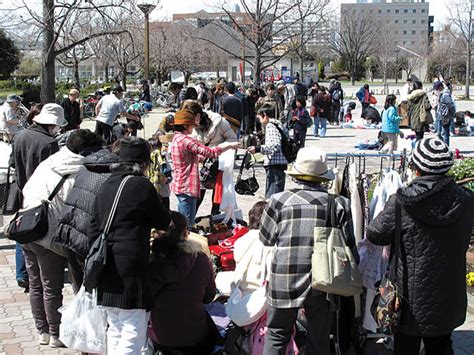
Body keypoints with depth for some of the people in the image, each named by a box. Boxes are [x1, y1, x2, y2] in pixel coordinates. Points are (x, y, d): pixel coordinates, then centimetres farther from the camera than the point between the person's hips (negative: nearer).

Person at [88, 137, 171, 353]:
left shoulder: (105, 187, 13)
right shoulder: (142, 186, -7)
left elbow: (93, 230, 14)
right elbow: (163, 223, 3)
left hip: (105, 269, 8)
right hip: (130, 270, -7)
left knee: (115, 328, 18)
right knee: (133, 331, -4)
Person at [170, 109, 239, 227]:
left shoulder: (176, 138, 12)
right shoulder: (185, 140, -19)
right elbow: (210, 152, -18)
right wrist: (230, 146, -7)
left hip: (180, 185, 10)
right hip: (187, 187, -10)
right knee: (187, 225, -5)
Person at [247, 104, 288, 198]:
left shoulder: (270, 125, -9)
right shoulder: (278, 124, 20)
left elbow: (275, 145, -23)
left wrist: (258, 149, -28)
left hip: (274, 166, -10)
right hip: (280, 165, 10)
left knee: (271, 197, -15)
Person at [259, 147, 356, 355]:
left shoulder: (279, 200, -4)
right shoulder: (339, 204, -2)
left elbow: (266, 239, 6)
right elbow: (349, 246, 0)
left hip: (285, 281, -1)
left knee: (276, 336, 16)